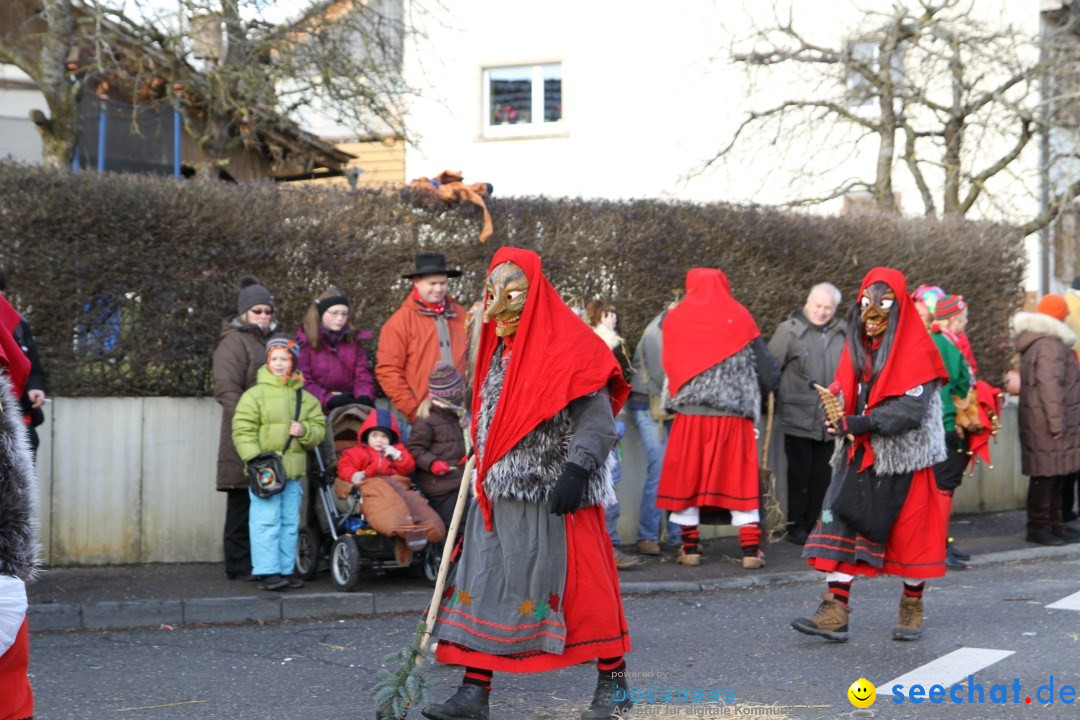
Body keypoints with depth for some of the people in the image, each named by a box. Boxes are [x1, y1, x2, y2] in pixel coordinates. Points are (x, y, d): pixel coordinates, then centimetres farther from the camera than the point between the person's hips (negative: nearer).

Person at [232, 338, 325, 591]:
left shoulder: (305, 398, 12)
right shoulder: (255, 394, -1)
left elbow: (319, 428, 12)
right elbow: (242, 430, -6)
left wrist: (304, 431, -10)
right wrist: (256, 460, -16)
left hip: (293, 471, 5)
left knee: (290, 522, 9)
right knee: (266, 521, -7)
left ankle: (286, 570, 17)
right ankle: (268, 572, -5)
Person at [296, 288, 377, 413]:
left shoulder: (353, 341, 15)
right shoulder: (305, 342, 3)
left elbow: (363, 375, 7)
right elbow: (302, 381, -6)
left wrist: (364, 397, -15)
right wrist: (329, 399, -19)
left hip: (350, 406, 3)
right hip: (319, 410, -3)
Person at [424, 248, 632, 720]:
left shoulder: (569, 347, -10)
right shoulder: (499, 350, 14)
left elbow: (598, 420, -16)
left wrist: (577, 472, -26)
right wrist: (482, 473, 19)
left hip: (552, 495, -7)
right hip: (498, 494, 7)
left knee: (580, 584, 0)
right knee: (481, 587, 3)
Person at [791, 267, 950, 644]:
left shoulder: (916, 351, -9)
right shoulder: (857, 347, 9)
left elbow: (910, 410, -19)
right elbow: (844, 396, 13)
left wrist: (858, 423, -24)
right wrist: (839, 417, -10)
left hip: (904, 456, -5)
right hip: (860, 456, 5)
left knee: (911, 533, 5)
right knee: (840, 524, -7)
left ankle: (912, 609, 23)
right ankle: (835, 612, -9)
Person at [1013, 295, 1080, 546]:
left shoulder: (1034, 343, 19)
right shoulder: (1050, 345, -15)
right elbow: (1050, 385, -23)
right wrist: (1056, 422, -24)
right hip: (1047, 422, -10)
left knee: (1056, 475, 14)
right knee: (1046, 474, -5)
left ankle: (1055, 525, 20)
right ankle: (1038, 528, -1)